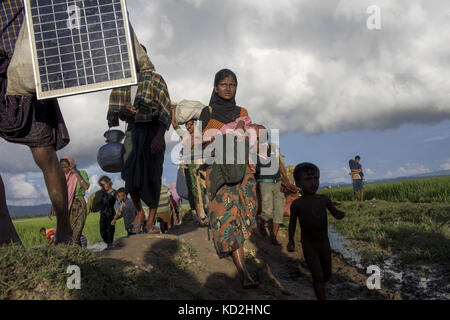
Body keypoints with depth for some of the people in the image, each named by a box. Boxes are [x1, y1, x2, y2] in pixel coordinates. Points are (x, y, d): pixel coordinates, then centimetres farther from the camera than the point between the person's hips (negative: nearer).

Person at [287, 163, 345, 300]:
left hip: (324, 243, 4)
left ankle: (317, 288, 48)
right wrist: (291, 240, -10)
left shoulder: (324, 199, -6)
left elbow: (336, 214, -3)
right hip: (308, 245, -4)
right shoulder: (297, 204, -13)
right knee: (318, 276, -12)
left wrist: (342, 214, -26)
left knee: (327, 274, 17)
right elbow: (292, 222, -1)